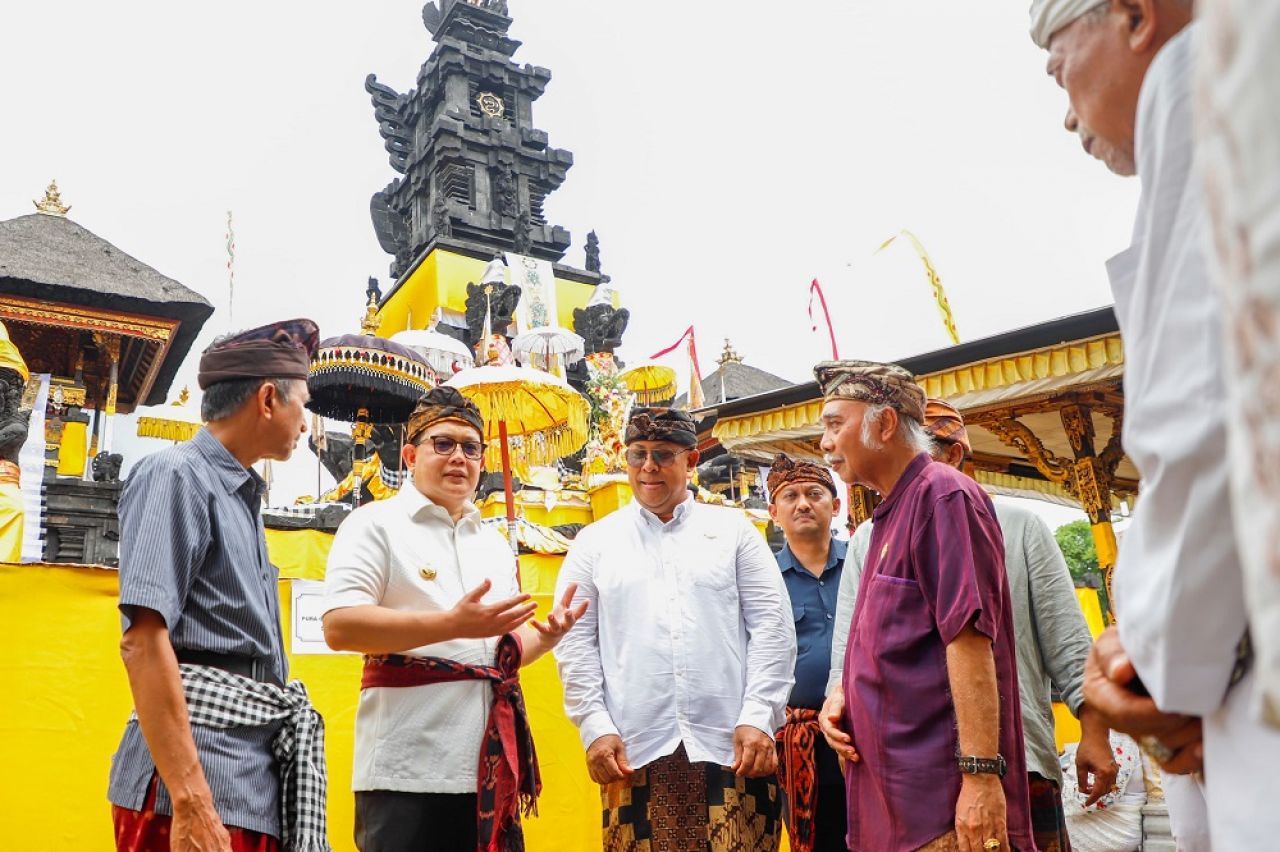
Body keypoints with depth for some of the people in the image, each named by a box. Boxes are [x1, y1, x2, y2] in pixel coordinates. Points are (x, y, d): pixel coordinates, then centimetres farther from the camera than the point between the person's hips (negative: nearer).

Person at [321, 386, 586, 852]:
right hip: (408, 769, -6)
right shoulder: (376, 524, -3)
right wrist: (454, 624, -22)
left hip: (488, 766, 6)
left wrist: (545, 635, 1)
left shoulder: (495, 543, 18)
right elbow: (340, 626, -16)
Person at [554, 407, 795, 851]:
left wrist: (758, 717, -5)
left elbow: (772, 625, 4)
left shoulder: (733, 529, 9)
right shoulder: (595, 541, 10)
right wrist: (595, 727, -3)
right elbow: (575, 641, 7)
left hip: (730, 744, 0)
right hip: (634, 749, 1)